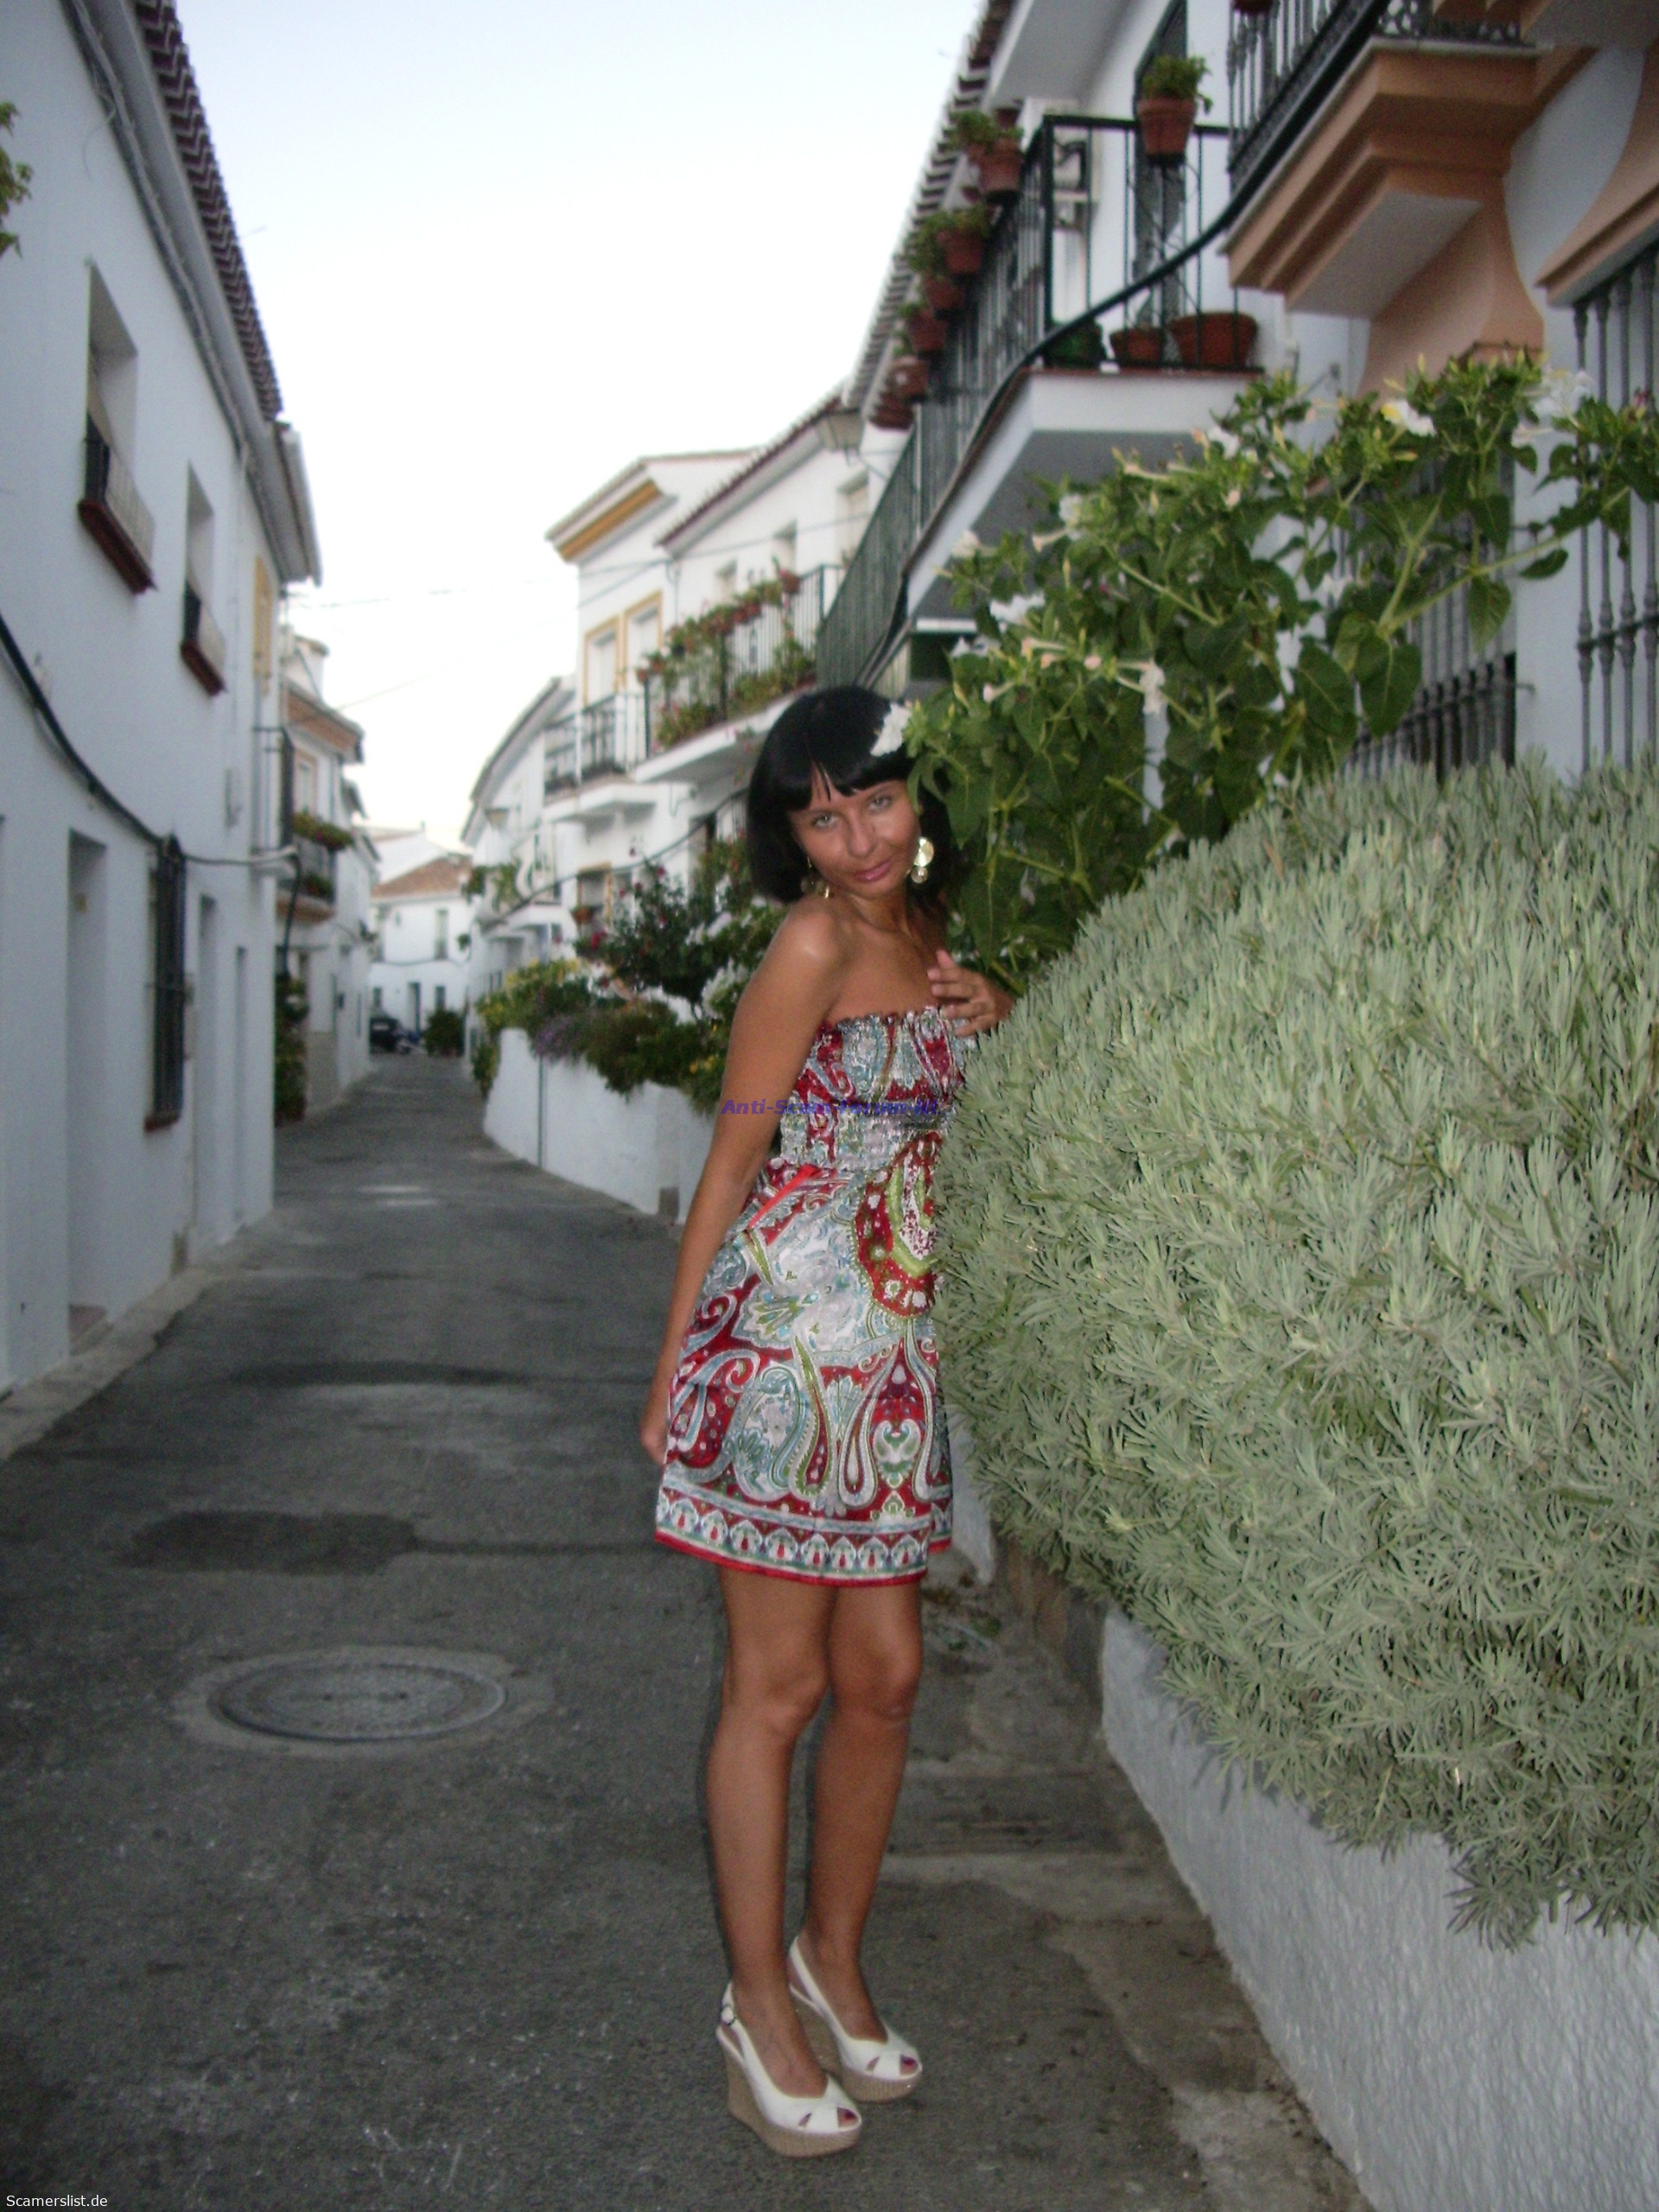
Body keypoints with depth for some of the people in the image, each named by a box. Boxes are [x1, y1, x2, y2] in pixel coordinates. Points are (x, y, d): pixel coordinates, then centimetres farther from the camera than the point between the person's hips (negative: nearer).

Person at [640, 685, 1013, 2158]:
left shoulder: (928, 944, 13)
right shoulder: (815, 943, -9)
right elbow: (731, 1164, -8)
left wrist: (986, 1015, 7)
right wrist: (672, 1372, -8)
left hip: (895, 1354, 7)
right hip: (786, 1343, -7)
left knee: (884, 1677, 12)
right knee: (779, 1688, 3)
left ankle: (835, 1963, 31)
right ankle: (761, 2005, 19)